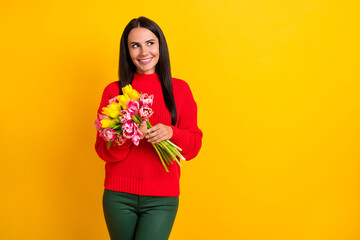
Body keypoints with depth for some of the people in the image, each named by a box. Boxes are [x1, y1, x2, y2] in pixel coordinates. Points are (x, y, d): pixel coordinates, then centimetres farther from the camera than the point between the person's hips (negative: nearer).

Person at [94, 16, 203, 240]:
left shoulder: (179, 89, 3)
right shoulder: (114, 91, 3)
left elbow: (194, 145, 3)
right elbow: (102, 149, 1)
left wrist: (171, 133, -17)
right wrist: (125, 138, -19)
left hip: (162, 199, -1)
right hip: (119, 196, 1)